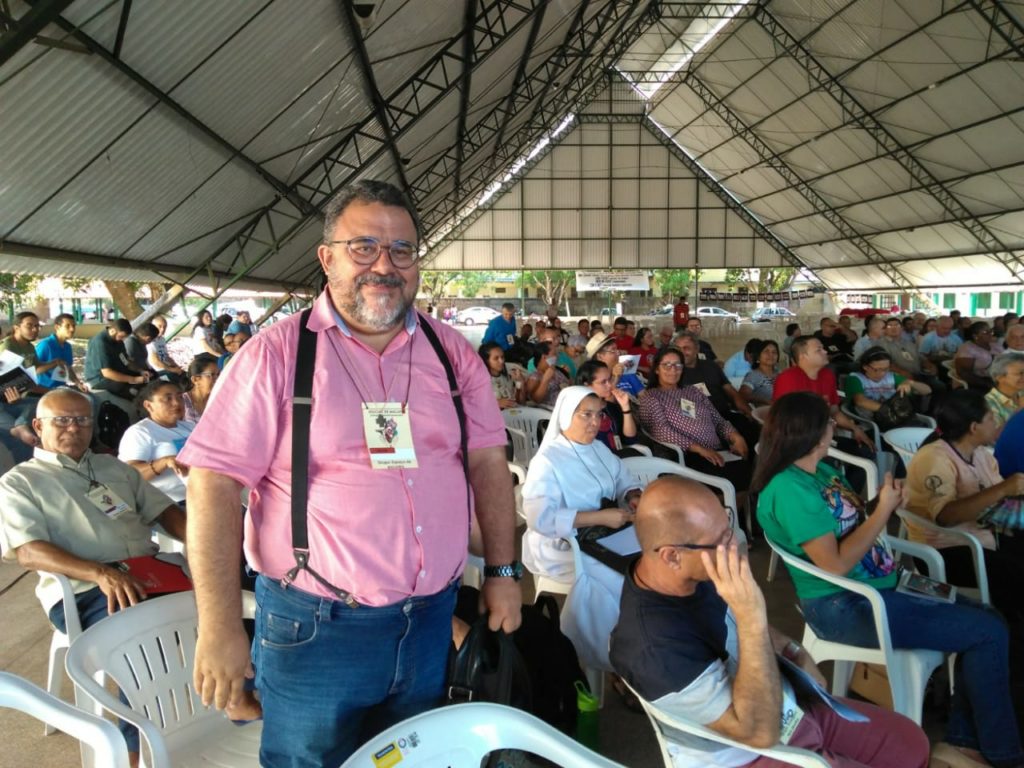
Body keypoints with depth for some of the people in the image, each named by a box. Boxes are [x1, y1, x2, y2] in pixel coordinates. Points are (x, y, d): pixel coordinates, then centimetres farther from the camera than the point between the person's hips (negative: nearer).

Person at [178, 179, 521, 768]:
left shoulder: (452, 351, 3)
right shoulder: (276, 354, -10)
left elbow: (487, 459, 6)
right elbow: (215, 481, -12)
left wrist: (502, 572, 3)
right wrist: (220, 625, -15)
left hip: (432, 619, 4)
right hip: (315, 627, -4)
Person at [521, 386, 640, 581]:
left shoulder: (600, 448, 8)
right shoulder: (546, 460, -16)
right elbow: (540, 518, -26)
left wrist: (634, 498, -11)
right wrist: (600, 517, -28)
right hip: (562, 548, -7)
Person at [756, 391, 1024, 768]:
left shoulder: (821, 471, 9)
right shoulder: (788, 489, -22)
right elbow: (836, 564, -24)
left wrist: (884, 504, -5)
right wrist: (883, 510, -17)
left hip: (877, 586, 10)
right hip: (845, 607, -10)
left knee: (985, 618, 9)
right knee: (989, 633, -9)